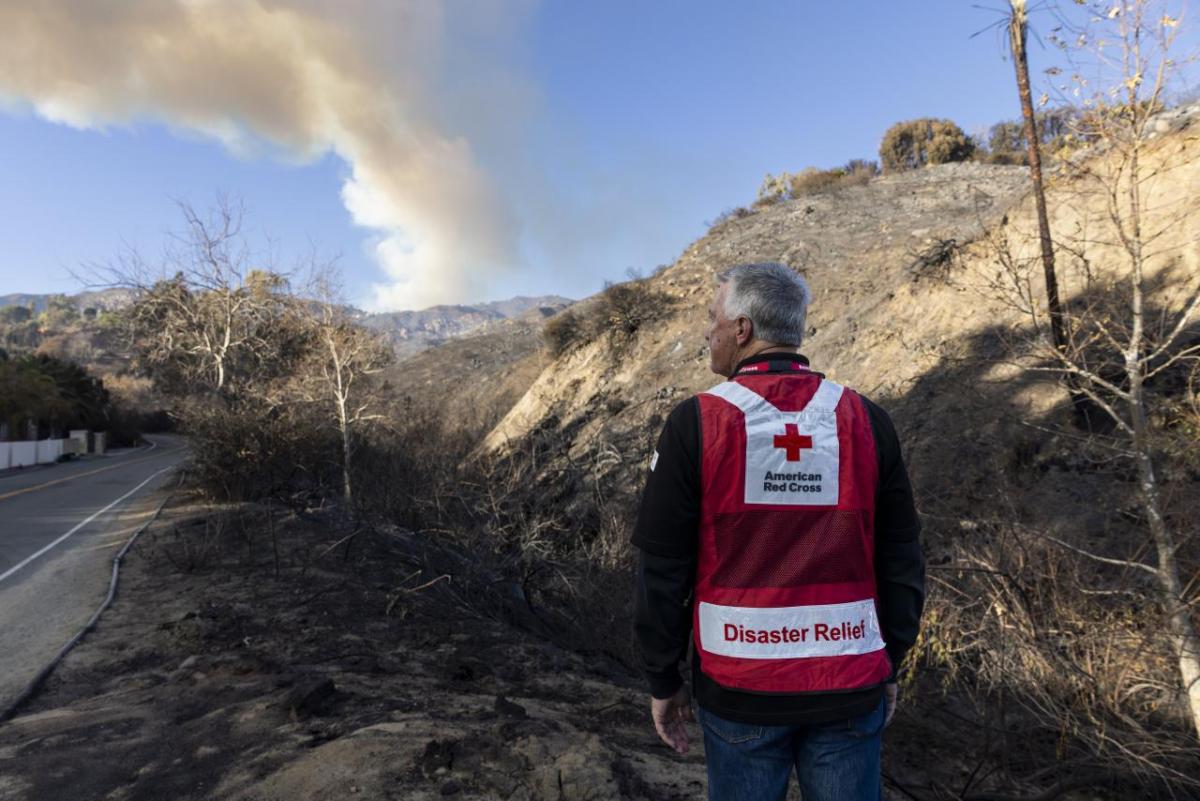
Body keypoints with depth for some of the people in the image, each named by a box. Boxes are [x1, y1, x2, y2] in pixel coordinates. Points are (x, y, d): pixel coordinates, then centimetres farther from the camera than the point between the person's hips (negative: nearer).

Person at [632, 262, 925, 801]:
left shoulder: (695, 423, -13)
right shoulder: (865, 420, -5)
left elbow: (662, 569, -9)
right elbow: (902, 563, 2)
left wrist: (663, 681, 4)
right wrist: (889, 664, 15)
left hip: (737, 687, -2)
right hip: (851, 689, 2)